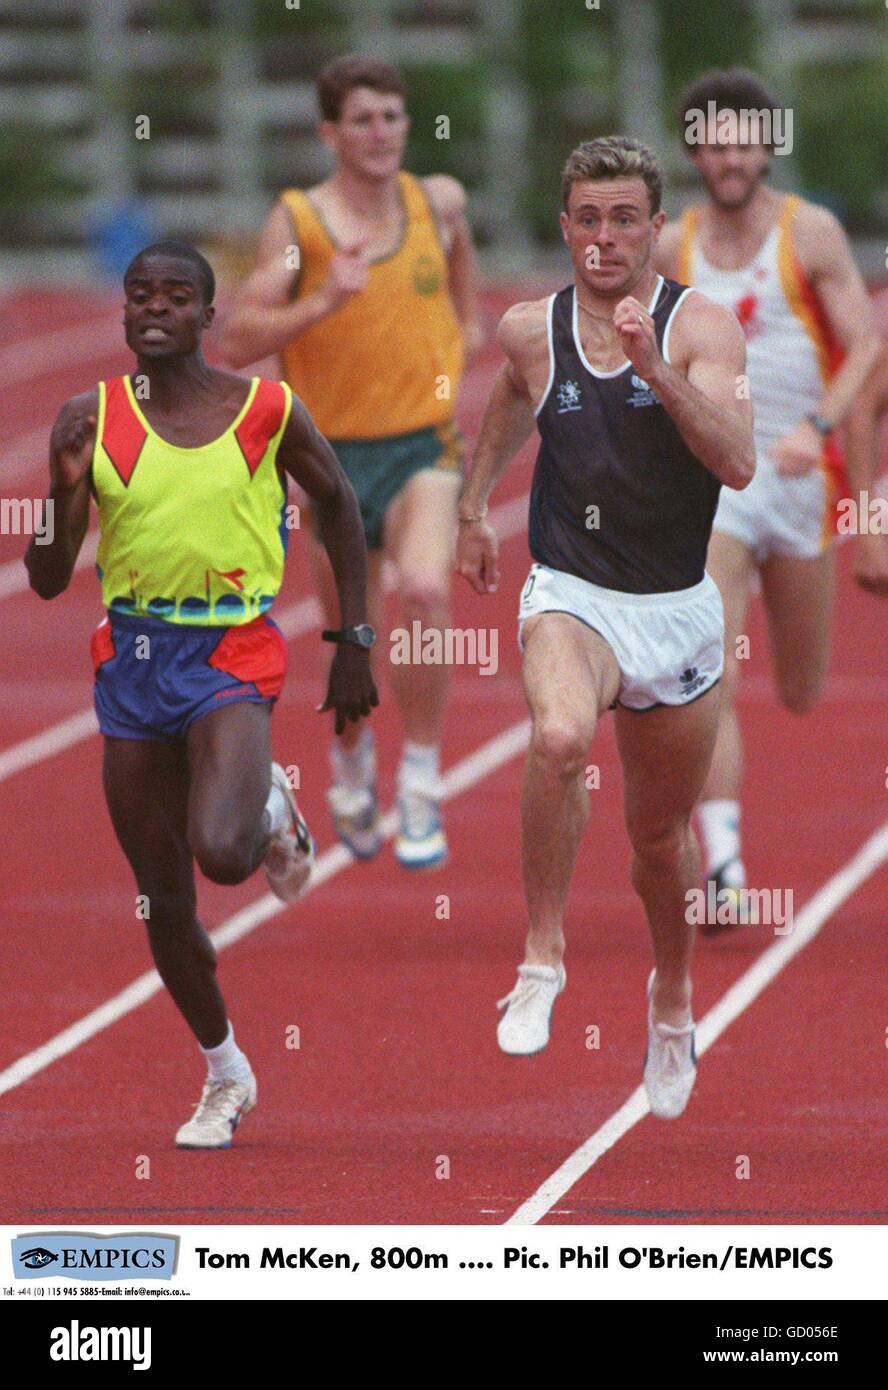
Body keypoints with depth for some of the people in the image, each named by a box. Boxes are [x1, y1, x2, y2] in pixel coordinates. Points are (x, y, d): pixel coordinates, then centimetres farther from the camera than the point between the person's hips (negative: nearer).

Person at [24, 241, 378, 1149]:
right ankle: (224, 1074, 29)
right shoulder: (92, 419, 0)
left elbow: (337, 505, 12)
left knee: (221, 854, -26)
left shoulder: (265, 412, -5)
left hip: (232, 656, -3)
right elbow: (48, 580, 0)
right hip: (133, 658, 3)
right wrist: (67, 490, -20)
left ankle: (273, 811, 12)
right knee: (163, 902, 7)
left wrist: (354, 645, 10)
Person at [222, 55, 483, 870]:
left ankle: (421, 788, -16)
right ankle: (352, 772, 43)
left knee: (425, 591, -28)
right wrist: (323, 303, -25)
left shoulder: (439, 201, 2)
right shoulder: (297, 221, -7)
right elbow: (238, 344, -13)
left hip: (425, 444, 0)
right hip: (336, 453, 0)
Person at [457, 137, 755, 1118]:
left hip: (678, 609, 0)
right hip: (571, 595, 0)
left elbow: (737, 463, -22)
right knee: (558, 738, -35)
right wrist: (473, 503, 28)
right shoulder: (530, 331, 0)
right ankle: (542, 957, -22)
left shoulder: (701, 327, -8)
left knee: (662, 832, 16)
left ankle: (673, 995, 44)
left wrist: (657, 369, -31)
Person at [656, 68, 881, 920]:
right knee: (709, 680, -18)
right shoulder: (672, 249, 4)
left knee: (800, 695, 13)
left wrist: (818, 426, -22)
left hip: (798, 474, 0)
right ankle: (723, 864, -22)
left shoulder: (811, 235, -3)